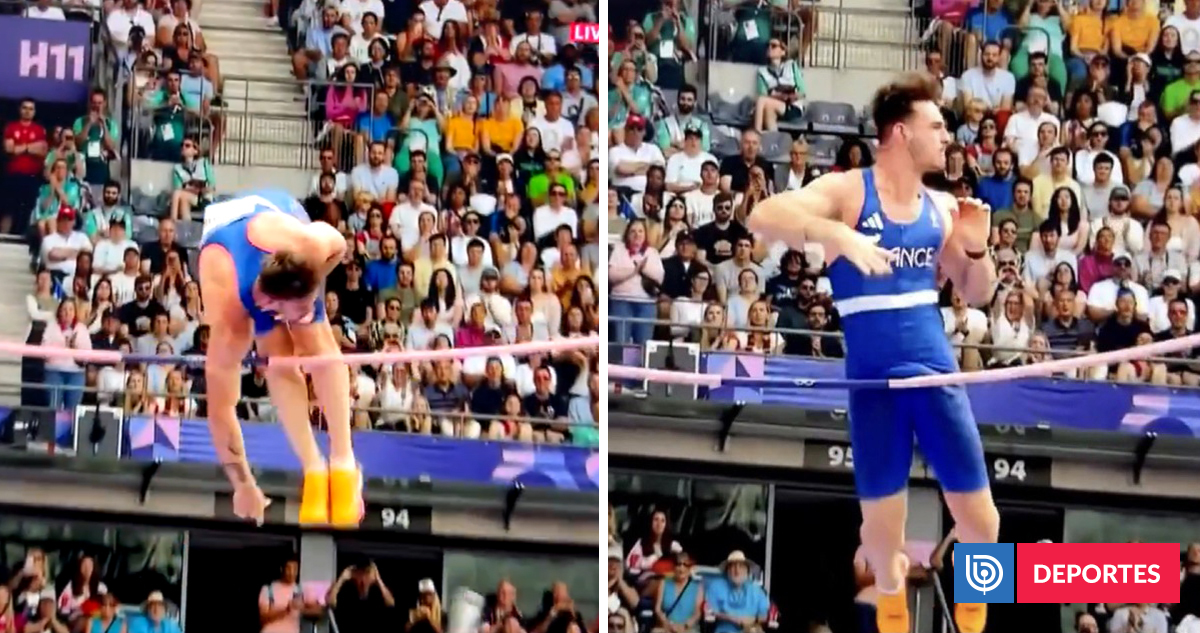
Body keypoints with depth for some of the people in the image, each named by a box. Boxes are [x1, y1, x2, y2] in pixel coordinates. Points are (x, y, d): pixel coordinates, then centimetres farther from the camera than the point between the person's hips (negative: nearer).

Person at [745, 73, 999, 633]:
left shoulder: (941, 208, 8)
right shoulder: (847, 191, -6)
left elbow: (976, 294, 16)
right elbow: (762, 217, -20)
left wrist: (975, 249, -5)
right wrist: (837, 234, -35)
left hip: (937, 372, 3)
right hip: (873, 379, -3)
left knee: (976, 509, 3)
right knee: (881, 513, 5)